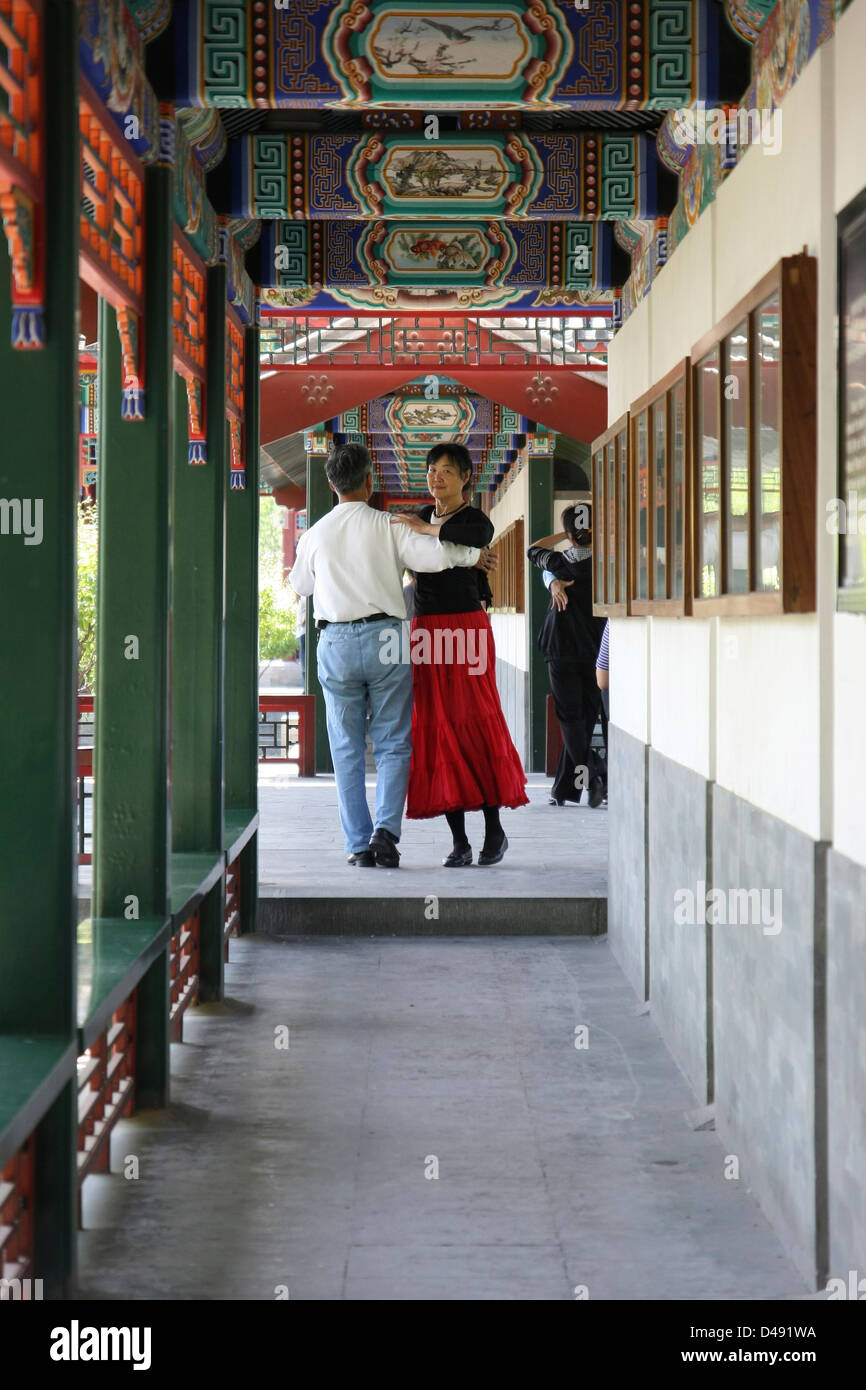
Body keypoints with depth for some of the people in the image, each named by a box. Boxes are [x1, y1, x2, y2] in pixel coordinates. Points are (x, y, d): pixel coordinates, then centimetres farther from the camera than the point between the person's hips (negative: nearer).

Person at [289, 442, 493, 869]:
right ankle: (385, 829, -12)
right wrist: (472, 555, 6)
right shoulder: (388, 526, -1)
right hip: (385, 637, -1)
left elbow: (300, 584, 21)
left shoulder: (315, 534, 6)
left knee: (347, 750, 8)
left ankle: (359, 845, 5)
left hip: (336, 644, 2)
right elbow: (433, 555, -12)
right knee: (393, 745, 6)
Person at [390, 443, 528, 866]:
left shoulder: (476, 519, -2)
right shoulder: (422, 516, 16)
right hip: (425, 630, 5)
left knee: (475, 725, -7)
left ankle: (494, 827, 8)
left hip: (465, 626, -5)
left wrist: (428, 529, -25)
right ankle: (459, 841, 2)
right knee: (438, 731, 0)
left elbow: (478, 538, -28)